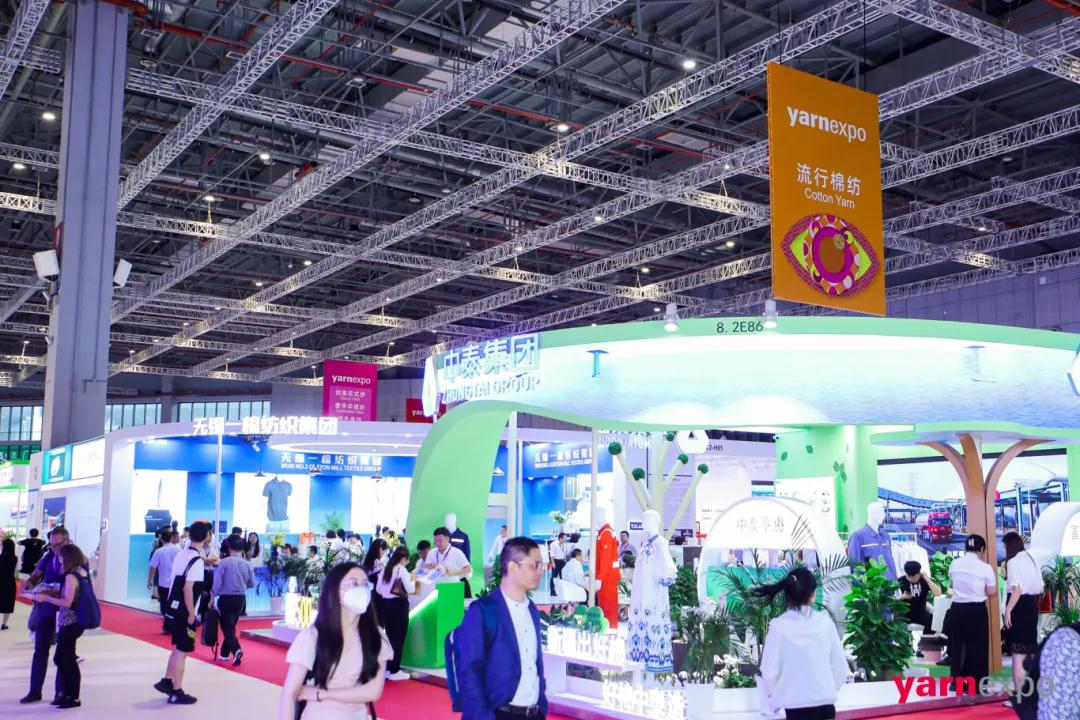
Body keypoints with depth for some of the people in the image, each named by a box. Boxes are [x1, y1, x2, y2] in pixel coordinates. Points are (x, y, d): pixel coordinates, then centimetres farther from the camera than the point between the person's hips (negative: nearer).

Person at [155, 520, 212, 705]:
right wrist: (191, 614, -18)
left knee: (179, 647, 21)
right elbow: (187, 588, -23)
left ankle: (166, 681, 27)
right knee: (183, 651, -1)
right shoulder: (197, 560, -18)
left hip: (175, 609, 8)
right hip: (185, 613, -8)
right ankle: (177, 693, 5)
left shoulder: (182, 555, 7)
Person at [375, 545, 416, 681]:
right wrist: (412, 579, 2)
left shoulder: (385, 568, 7)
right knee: (398, 638, 2)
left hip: (384, 604, 7)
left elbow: (378, 589, 9)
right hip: (398, 605, -7)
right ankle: (394, 671, 5)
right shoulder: (401, 570, -11)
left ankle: (387, 669, 21)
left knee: (389, 637, 16)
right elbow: (411, 590, -15)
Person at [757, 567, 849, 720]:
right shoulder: (825, 621, -1)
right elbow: (840, 666, 4)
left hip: (796, 705, -3)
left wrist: (773, 699, 9)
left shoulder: (779, 626, -9)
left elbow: (770, 671, -8)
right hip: (825, 703, 3)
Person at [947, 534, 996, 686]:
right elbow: (992, 592, -4)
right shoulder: (985, 567, -9)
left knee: (957, 644, 15)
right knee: (977, 647, 6)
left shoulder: (955, 564, 2)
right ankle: (976, 684, 9)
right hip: (976, 610, -4)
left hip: (957, 609, 4)